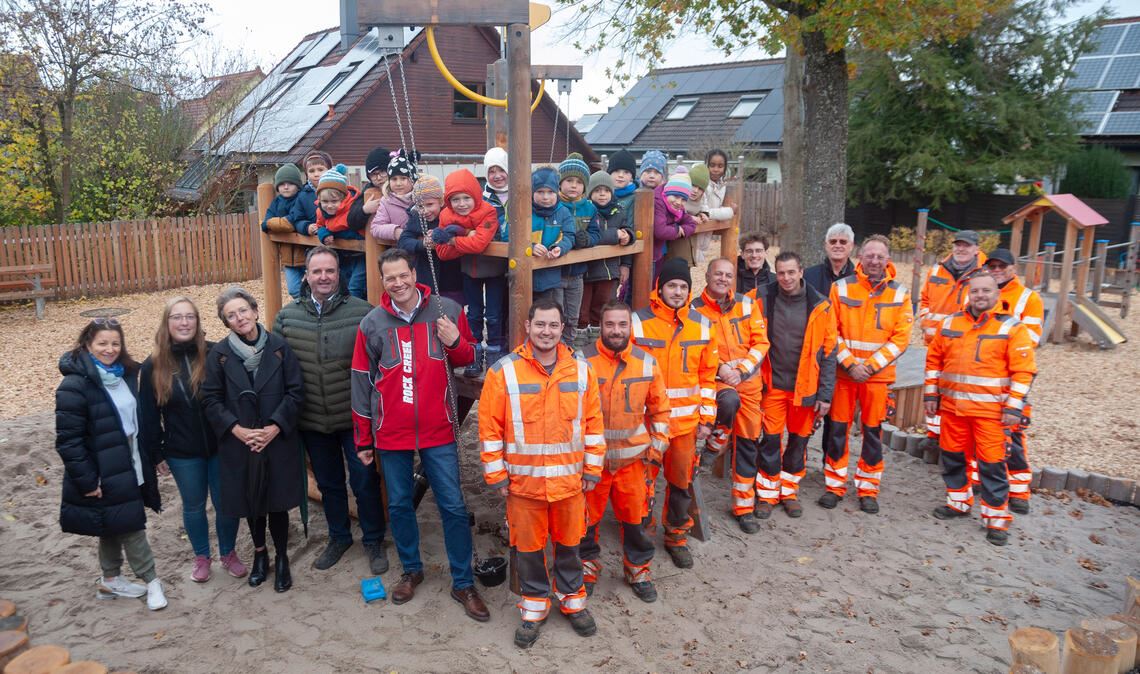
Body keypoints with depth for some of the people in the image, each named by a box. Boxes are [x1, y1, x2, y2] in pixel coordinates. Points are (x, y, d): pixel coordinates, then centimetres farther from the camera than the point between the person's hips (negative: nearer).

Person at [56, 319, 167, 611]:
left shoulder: (124, 375, 6)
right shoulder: (75, 385, -18)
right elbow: (68, 440, -19)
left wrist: (147, 459, 13)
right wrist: (86, 480, -20)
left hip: (127, 470, 8)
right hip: (104, 476, -7)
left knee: (115, 528, 19)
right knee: (131, 527, -2)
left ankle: (110, 580, 33)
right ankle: (151, 581, 11)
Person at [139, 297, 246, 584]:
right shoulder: (153, 367, -4)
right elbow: (148, 416, 2)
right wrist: (156, 453, 1)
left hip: (220, 447, -1)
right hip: (182, 453, 1)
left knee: (226, 504, 10)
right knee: (193, 506, 16)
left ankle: (228, 553, 33)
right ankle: (201, 557, 36)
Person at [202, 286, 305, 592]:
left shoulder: (279, 346, -6)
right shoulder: (219, 354, -3)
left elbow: (296, 392, -4)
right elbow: (211, 399, 0)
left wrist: (275, 427, -13)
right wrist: (236, 429, -12)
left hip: (278, 441, -1)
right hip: (239, 444, 1)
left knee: (278, 502, 6)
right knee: (251, 503, 14)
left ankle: (282, 559, 26)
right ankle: (260, 554, 37)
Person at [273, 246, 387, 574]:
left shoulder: (362, 312, -11)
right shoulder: (287, 317, -1)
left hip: (355, 418, -3)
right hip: (312, 421, 3)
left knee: (365, 482, 8)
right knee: (328, 484, 19)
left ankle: (373, 541, 28)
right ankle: (338, 538, 40)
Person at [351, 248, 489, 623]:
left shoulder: (447, 311, -3)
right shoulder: (372, 323, -1)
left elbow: (470, 359, 9)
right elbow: (362, 383, 4)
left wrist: (455, 341, -15)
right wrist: (363, 440, 7)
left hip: (438, 430, -1)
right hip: (391, 435, 1)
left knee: (453, 506, 2)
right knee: (399, 505, 13)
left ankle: (463, 583, 16)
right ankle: (411, 570, 34)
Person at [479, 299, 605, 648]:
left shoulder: (581, 369, 0)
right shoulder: (504, 371, -8)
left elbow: (593, 422, 5)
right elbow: (489, 427, -5)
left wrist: (592, 469, 5)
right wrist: (496, 475, -5)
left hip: (570, 479, 2)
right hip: (523, 481, -1)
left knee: (569, 543, 16)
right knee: (528, 547, 12)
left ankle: (572, 598, 38)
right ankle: (535, 604, 33)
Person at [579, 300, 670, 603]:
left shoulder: (647, 363, 0)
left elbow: (660, 409, 9)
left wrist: (657, 445, 4)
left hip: (633, 458, 2)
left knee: (635, 519, 12)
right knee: (587, 520, 11)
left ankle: (638, 570, 33)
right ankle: (587, 568, 34)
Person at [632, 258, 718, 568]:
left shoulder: (702, 325, 4)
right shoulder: (638, 322, -8)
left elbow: (707, 376, 8)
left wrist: (706, 419, 6)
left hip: (686, 422, 3)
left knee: (682, 481, 13)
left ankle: (676, 536, 31)